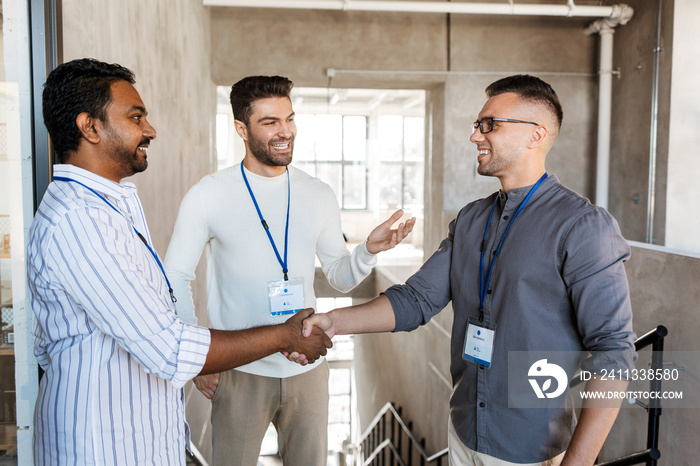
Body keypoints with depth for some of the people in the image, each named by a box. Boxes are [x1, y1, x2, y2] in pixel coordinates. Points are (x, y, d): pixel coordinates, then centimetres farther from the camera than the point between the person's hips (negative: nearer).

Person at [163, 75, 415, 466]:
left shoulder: (319, 195, 1)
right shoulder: (208, 196, -8)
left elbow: (341, 277, 5)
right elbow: (176, 279, -2)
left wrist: (369, 250, -16)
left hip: (307, 368, 3)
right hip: (240, 373, -3)